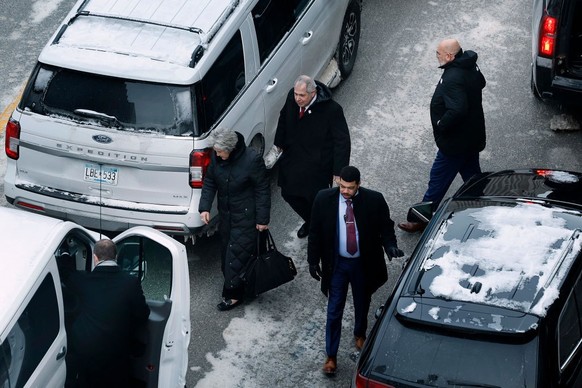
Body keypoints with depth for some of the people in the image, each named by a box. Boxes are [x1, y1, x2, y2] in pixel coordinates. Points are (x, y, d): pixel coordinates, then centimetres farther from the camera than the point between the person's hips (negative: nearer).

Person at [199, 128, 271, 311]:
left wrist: (262, 219, -13)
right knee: (226, 252, 15)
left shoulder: (252, 160, -23)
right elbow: (209, 182, 6)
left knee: (237, 254, -4)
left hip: (246, 217, -6)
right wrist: (205, 207, -5)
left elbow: (263, 190, -16)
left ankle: (233, 295, 8)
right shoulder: (216, 157, -6)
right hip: (226, 214, 7)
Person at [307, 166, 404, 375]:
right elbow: (315, 232, -4)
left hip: (364, 264, 1)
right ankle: (331, 356, 18)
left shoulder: (374, 200, -16)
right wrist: (313, 260, -2)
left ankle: (360, 334, 52)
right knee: (334, 310, 5)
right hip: (337, 264, -1)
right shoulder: (324, 199, -14)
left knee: (362, 305, 22)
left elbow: (385, 227, -4)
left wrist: (390, 245, -23)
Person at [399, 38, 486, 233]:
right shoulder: (471, 67, 1)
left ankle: (421, 220, 14)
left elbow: (457, 110, -38)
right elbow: (481, 82, 22)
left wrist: (441, 125, -22)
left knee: (438, 180, 3)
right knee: (472, 176, 20)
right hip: (472, 137, 9)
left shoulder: (453, 78, -29)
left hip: (455, 142, -9)